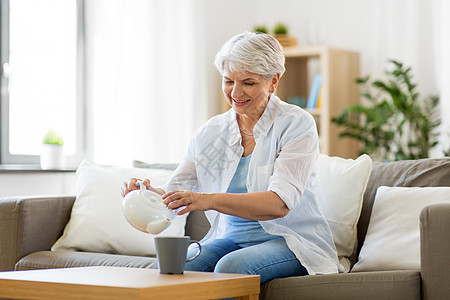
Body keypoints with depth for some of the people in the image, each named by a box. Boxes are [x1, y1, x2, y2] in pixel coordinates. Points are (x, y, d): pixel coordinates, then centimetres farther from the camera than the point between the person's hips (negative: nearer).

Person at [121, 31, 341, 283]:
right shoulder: (210, 133, 7)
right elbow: (175, 195, 3)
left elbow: (280, 203, -23)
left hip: (292, 241, -3)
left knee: (230, 266, -34)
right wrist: (148, 192, -22)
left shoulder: (297, 125, -9)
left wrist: (211, 200, -36)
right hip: (230, 240, 4)